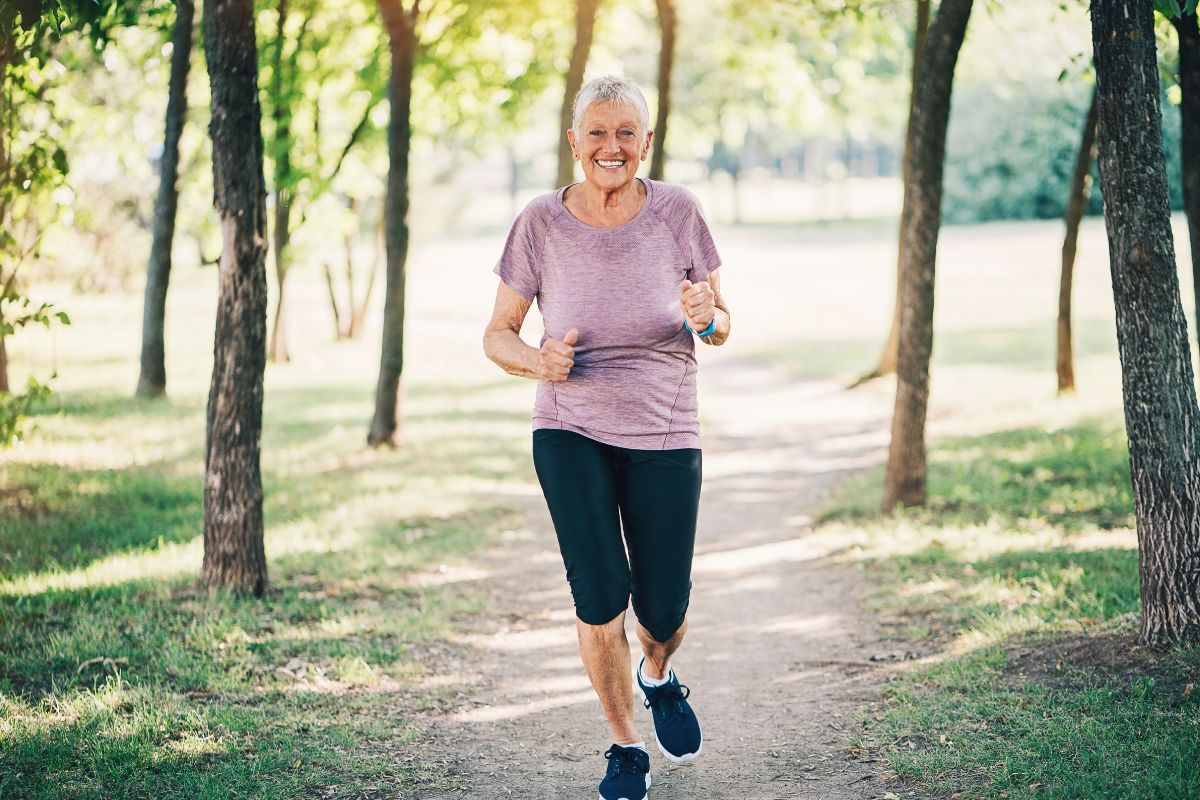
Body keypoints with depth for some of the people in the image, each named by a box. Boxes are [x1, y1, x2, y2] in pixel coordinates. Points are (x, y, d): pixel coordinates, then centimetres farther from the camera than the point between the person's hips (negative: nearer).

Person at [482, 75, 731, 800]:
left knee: (663, 614, 3)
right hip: (570, 432, -1)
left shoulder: (677, 212, -7)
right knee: (600, 591, -17)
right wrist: (537, 361, -21)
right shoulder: (542, 224, -8)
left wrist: (706, 318, -22)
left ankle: (658, 676, 42)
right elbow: (497, 335, 1)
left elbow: (722, 328, 2)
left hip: (664, 437, 1)